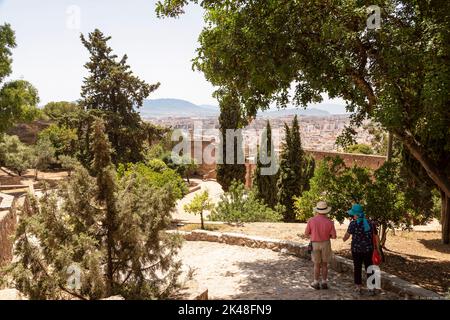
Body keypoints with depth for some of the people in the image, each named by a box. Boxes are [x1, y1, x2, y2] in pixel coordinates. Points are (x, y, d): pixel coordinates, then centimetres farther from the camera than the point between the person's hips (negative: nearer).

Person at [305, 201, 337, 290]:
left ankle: (316, 283, 19)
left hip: (315, 244, 0)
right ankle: (324, 283, 19)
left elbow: (306, 234, -5)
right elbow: (333, 236, -7)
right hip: (326, 244, 0)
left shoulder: (311, 220, -13)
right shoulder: (329, 222, -12)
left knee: (317, 265, 12)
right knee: (324, 264, 14)